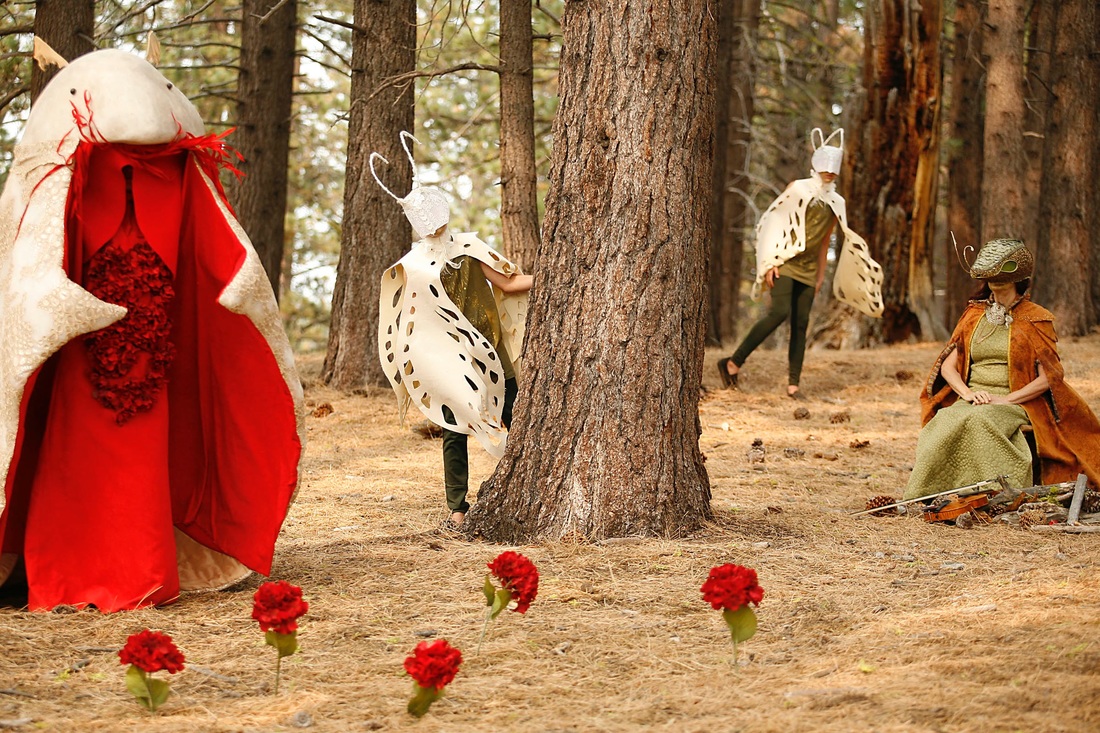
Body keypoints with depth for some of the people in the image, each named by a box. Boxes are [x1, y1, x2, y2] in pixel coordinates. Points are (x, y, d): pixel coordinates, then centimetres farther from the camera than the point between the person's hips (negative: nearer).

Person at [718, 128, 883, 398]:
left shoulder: (835, 203, 14)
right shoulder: (798, 189, -1)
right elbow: (772, 222, -3)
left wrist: (820, 275, 17)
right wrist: (769, 262, -10)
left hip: (807, 269, 6)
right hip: (784, 263, -6)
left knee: (801, 324, 0)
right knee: (779, 312, -22)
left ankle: (793, 384, 1)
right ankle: (733, 363, -18)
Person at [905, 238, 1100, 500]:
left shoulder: (1036, 320, 4)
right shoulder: (973, 315, 17)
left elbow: (1048, 377, -4)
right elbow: (947, 366, 12)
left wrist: (1006, 399, -15)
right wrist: (968, 393, -9)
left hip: (1016, 404, -4)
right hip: (971, 401, 4)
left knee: (977, 421, -38)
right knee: (944, 424, -31)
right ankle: (928, 497, -32)